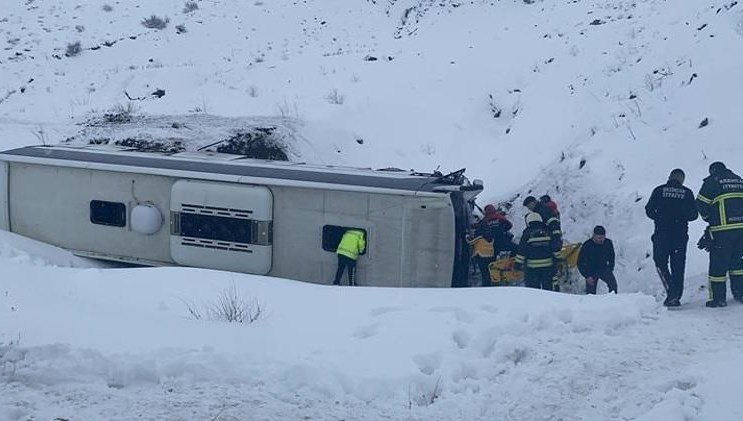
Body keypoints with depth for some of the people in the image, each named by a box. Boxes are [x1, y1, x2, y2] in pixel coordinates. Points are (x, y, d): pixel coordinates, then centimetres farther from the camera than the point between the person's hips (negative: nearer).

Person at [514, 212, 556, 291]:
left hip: (532, 267, -3)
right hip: (547, 266, 3)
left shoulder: (527, 233, -6)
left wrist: (518, 263, 2)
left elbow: (521, 251, -6)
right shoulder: (547, 231, 4)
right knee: (547, 287, 14)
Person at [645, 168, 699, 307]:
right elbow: (694, 214, 3)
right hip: (680, 234, 1)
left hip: (662, 233, -1)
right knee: (678, 265, 7)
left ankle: (670, 290, -12)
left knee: (660, 262, 8)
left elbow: (649, 210, 0)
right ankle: (675, 296, 4)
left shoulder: (659, 190, 2)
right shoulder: (687, 193, 4)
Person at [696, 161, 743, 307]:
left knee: (718, 264, 1)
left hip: (722, 230, -5)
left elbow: (701, 204, -4)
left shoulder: (712, 181, -3)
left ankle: (718, 298, 2)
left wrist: (709, 219, 12)